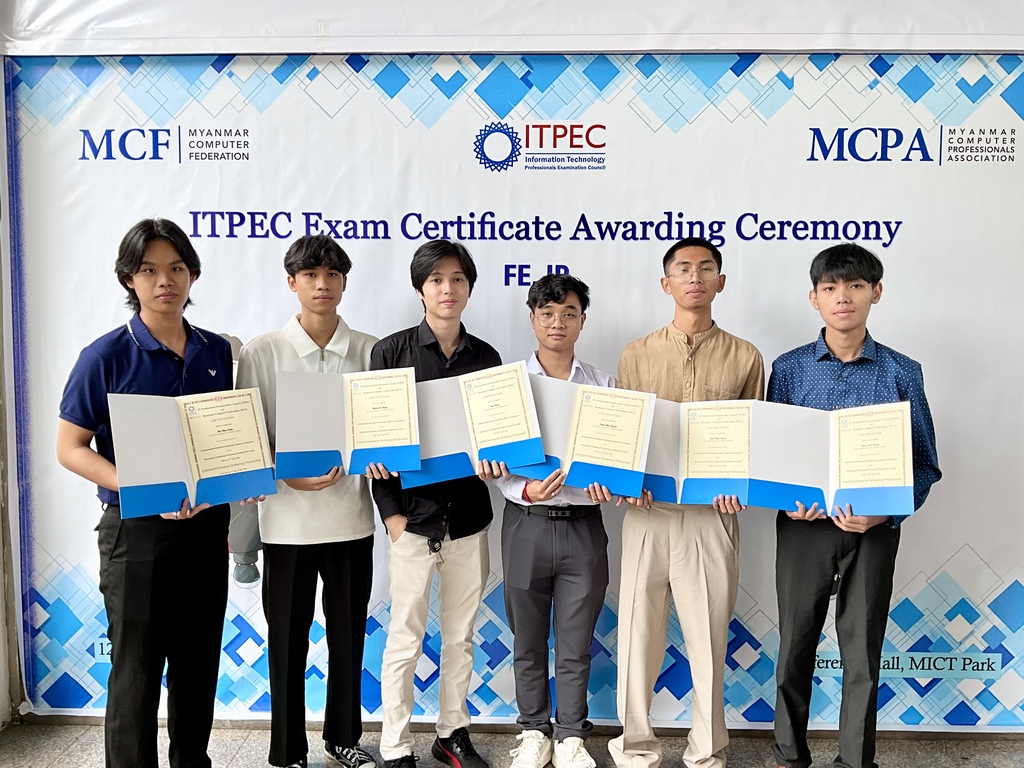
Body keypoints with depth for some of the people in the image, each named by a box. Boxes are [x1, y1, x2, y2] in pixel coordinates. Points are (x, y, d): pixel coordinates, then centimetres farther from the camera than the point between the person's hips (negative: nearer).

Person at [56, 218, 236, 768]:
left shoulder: (217, 352, 5)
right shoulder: (107, 356, -8)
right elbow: (70, 448, -8)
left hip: (207, 525, 4)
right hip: (136, 530, -4)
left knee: (199, 663, 16)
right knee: (136, 668, 5)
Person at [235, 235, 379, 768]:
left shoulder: (370, 352, 3)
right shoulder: (261, 354, -1)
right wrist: (288, 477, -17)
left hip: (351, 516, 2)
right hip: (286, 519, -1)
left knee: (349, 635, 14)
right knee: (287, 641, 9)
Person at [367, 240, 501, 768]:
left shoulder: (486, 358, 7)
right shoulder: (391, 351, -2)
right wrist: (391, 511, -9)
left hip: (469, 514, 3)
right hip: (413, 512, -3)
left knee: (461, 635, 14)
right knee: (405, 639, 3)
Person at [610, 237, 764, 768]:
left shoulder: (745, 358, 8)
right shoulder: (636, 355, 8)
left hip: (713, 515, 0)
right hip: (647, 511, 1)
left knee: (709, 637, 7)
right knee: (638, 631, 6)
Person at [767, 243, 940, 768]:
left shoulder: (902, 374, 0)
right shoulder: (789, 369, 1)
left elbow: (924, 463, 1)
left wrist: (886, 511, -15)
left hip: (873, 530, 0)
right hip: (803, 525, 1)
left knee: (863, 653, 9)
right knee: (795, 648, 11)